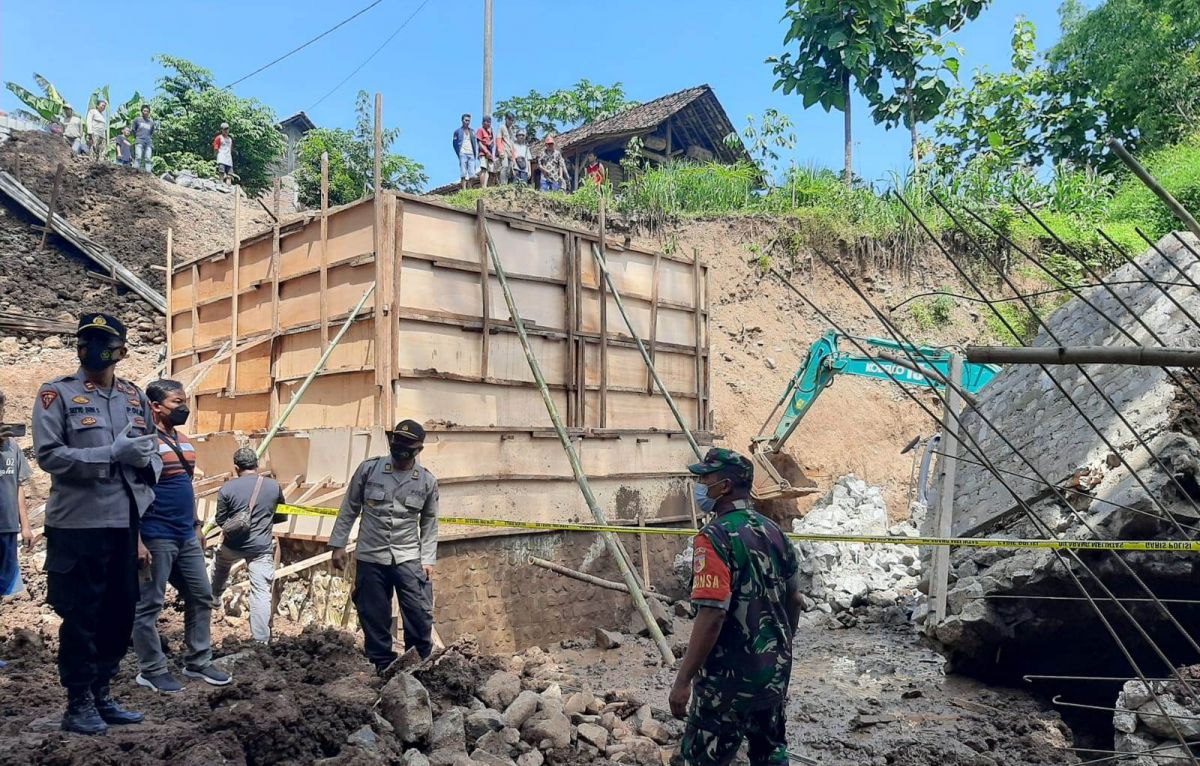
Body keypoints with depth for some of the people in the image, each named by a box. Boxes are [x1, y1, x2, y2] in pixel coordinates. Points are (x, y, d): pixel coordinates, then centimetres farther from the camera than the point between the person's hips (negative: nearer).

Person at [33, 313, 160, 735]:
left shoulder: (136, 397, 11)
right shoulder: (56, 394, -4)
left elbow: (153, 453, 17)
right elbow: (48, 454, -13)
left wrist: (146, 460, -7)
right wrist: (113, 454, -22)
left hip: (125, 524, 5)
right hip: (77, 526, -5)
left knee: (120, 613, 12)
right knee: (80, 617, 3)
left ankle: (101, 694, 28)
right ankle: (78, 704, 18)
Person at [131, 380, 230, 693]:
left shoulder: (185, 441, 13)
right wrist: (136, 539, -20)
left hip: (186, 536, 9)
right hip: (156, 538, -9)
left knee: (202, 597, 12)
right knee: (149, 605, 4)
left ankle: (198, 662, 24)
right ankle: (152, 671, 14)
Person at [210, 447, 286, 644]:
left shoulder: (227, 488, -5)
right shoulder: (274, 486, -1)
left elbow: (220, 521, 4)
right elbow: (282, 516, 11)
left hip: (233, 544, 1)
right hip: (261, 547, -1)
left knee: (220, 565, 35)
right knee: (261, 593, -2)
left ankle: (214, 596, 57)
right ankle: (261, 641, -4)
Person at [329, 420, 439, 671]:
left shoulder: (427, 481, 1)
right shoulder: (369, 469, -2)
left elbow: (429, 523, 8)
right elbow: (349, 509, 6)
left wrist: (428, 559, 2)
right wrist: (338, 545, 5)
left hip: (408, 558, 0)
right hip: (370, 558, 0)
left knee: (420, 615, -4)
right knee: (374, 617, 7)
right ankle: (383, 667, 21)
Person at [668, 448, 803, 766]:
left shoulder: (715, 536, -21)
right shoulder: (773, 530, 4)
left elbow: (712, 614, -27)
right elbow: (794, 600, 13)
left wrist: (683, 680, -22)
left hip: (730, 678, -7)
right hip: (774, 671, 8)